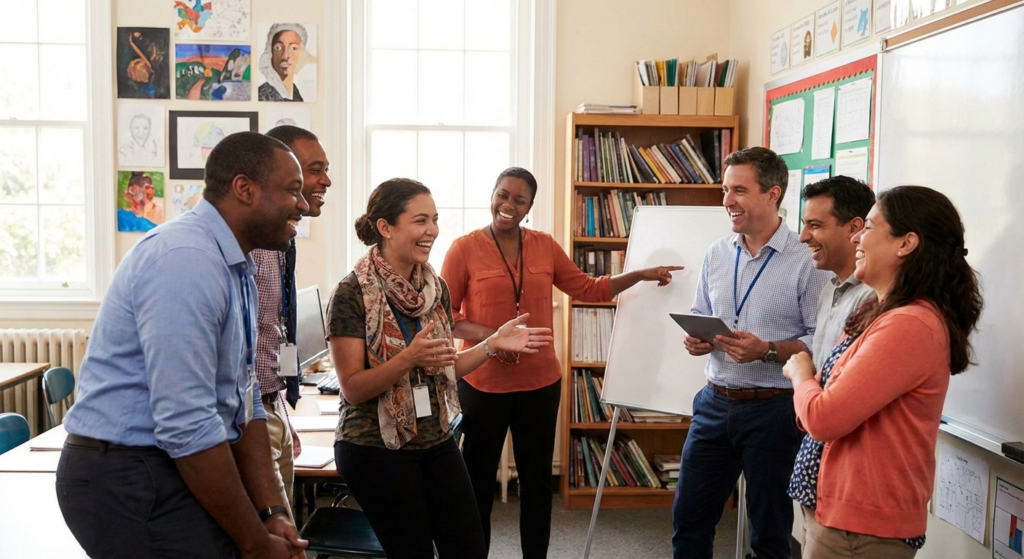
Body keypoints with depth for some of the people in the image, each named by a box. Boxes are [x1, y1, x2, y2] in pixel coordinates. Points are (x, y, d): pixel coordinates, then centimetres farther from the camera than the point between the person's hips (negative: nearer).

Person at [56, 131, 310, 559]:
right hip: (130, 480, -8)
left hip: (176, 471, 9)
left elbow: (243, 403, 10)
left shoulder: (235, 269, 8)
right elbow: (186, 426, -26)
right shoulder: (186, 260, -22)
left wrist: (272, 513, 3)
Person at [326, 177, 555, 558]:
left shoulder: (436, 288, 3)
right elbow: (353, 388, -17)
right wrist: (408, 358, -32)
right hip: (376, 450, -6)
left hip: (437, 442, 6)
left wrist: (493, 344, -3)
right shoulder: (353, 294, -15)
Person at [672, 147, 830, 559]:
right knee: (688, 518, 13)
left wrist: (767, 351, -25)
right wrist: (695, 340, -4)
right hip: (715, 402, 5)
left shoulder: (807, 261, -12)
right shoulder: (717, 254, 6)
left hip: (774, 410, -5)